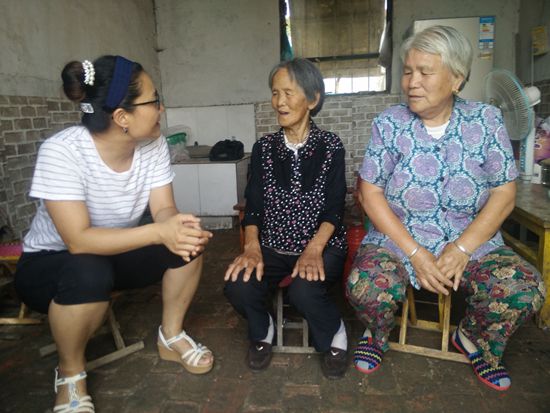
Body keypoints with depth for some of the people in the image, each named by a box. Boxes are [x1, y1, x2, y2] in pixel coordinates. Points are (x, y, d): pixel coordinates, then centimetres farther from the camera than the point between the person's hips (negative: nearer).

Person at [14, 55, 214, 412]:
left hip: (116, 253, 5)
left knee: (189, 240, -18)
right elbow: (79, 240, -35)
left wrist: (176, 225, -40)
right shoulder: (62, 152, -29)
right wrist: (160, 231, -45)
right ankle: (71, 373, -7)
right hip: (51, 264, -4)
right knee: (90, 273, -38)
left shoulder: (153, 144, -13)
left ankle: (171, 336, 4)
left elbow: (164, 209, -16)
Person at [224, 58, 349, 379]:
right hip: (273, 247, 3)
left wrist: (313, 250, -24)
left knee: (304, 291, -32)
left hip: (322, 246, -2)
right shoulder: (264, 148, 6)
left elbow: (334, 208, -8)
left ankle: (334, 334, 4)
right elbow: (253, 205, 1)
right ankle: (263, 330, 11)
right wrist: (252, 247, -16)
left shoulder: (331, 146, -1)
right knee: (238, 287, -24)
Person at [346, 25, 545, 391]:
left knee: (524, 290, -23)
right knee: (366, 288, -29)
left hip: (472, 242, 2)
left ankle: (473, 337, 13)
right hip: (397, 239, -1)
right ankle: (378, 335, 10)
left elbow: (504, 195, -2)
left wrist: (462, 248, -15)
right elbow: (371, 194, -7)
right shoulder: (389, 123, -3)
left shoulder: (486, 120, 0)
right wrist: (413, 253, -15)